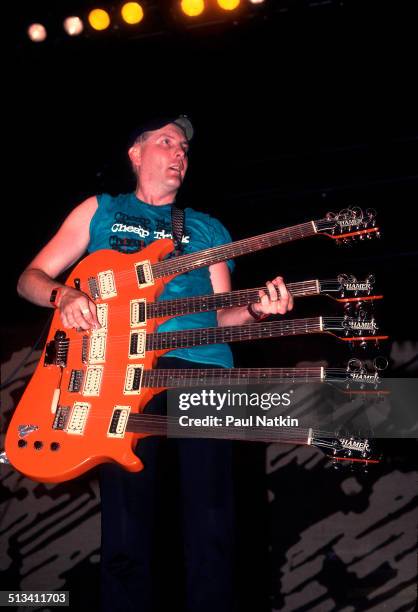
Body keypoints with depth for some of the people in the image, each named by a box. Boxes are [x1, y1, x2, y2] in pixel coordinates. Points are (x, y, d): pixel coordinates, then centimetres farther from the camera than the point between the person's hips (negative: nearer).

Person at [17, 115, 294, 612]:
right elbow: (31, 278, 15)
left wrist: (255, 310, -2)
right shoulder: (100, 210, 20)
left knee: (212, 527, -5)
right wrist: (63, 295, -7)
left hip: (202, 365, 2)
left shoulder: (208, 228, 26)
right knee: (126, 523, -7)